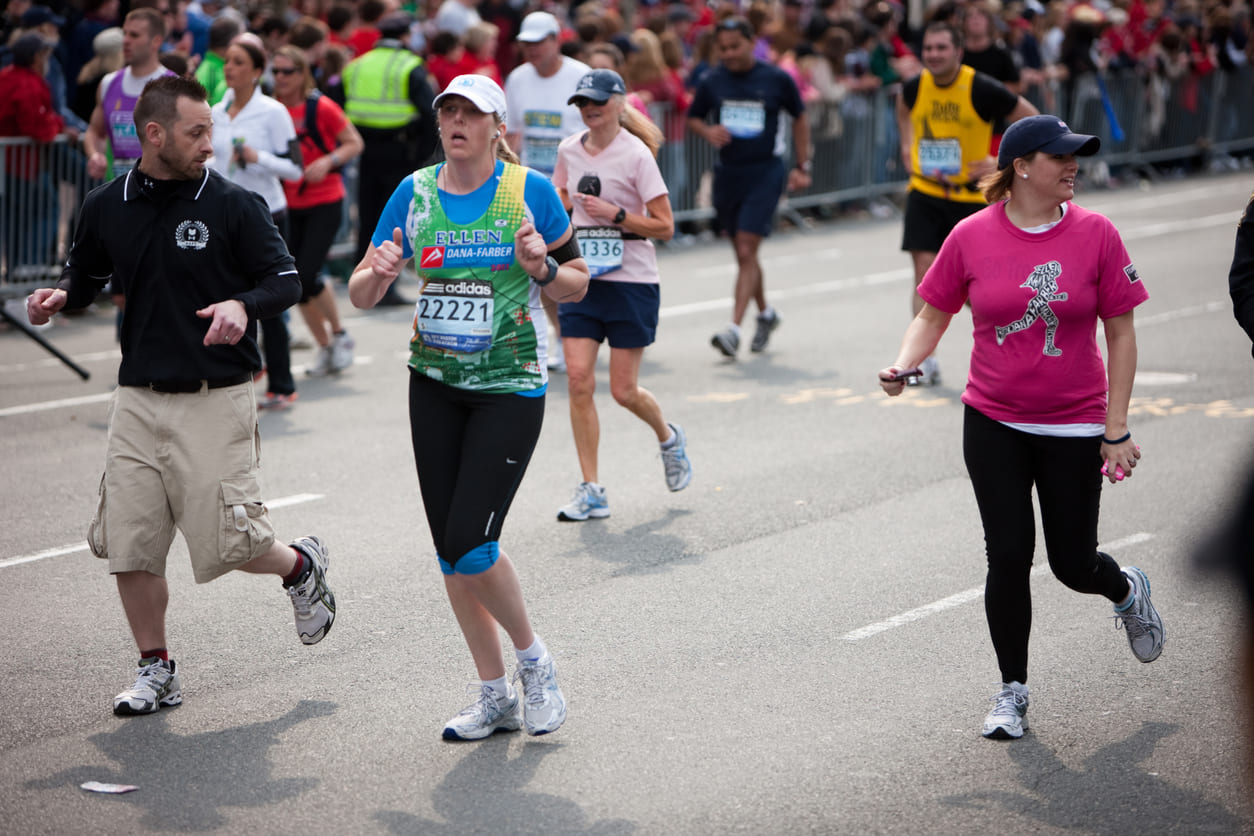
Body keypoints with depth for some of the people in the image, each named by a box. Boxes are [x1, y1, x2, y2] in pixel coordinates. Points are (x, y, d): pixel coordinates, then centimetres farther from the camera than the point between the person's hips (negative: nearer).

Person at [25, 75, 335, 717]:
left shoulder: (234, 205, -5)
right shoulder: (106, 208, 4)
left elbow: (285, 280, -3)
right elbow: (84, 275, 18)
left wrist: (243, 305, -24)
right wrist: (60, 296, -5)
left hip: (217, 399, -3)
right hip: (139, 399, 4)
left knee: (227, 544, -4)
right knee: (128, 544, 2)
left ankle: (301, 567, 29)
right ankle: (155, 670, 19)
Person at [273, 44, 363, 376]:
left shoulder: (320, 107, -10)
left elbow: (355, 143, -5)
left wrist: (328, 162, -20)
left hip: (324, 203, -5)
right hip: (290, 206, 5)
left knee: (307, 277, -14)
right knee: (295, 282, 3)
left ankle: (339, 335, 10)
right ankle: (325, 349, 20)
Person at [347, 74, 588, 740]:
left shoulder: (530, 190, -6)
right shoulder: (414, 192, 3)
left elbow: (578, 285, 1)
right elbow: (360, 295, 4)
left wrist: (540, 266, -20)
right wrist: (379, 273, -18)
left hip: (510, 389, -5)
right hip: (435, 385, 5)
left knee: (470, 544, -14)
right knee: (450, 551, 6)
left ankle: (535, 663, 12)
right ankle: (496, 698, 19)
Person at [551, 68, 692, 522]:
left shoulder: (636, 154, -10)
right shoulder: (569, 150, 6)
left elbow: (664, 227, -10)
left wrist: (616, 214, -21)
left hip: (632, 283, -4)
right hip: (582, 280, 4)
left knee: (624, 390, 0)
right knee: (578, 379, -7)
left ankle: (669, 437, 34)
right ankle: (591, 491, -1)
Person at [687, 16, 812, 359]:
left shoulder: (776, 79, -4)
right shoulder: (712, 82, 2)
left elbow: (800, 117, 9)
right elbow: (692, 118, 13)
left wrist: (802, 167, 6)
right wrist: (708, 131, -10)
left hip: (765, 172, -4)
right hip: (727, 173, 4)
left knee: (746, 252, -14)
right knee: (743, 254, 13)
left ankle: (734, 329, -18)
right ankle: (765, 313, 35)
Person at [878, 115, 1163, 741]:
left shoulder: (1095, 234, -7)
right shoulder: (972, 236, -6)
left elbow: (1121, 332, -2)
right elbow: (933, 315, 5)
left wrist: (1117, 428, -6)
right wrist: (904, 365, -15)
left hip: (1075, 426, 0)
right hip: (993, 424, 1)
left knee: (1073, 564, 5)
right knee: (1008, 556, -1)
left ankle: (1127, 591, 43)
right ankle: (1012, 691, 17)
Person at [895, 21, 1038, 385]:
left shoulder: (982, 90, -15)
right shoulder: (914, 87, -4)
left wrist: (1004, 163, -9)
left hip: (971, 195, -2)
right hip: (925, 191, 2)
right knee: (924, 270, -9)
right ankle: (925, 361, -5)